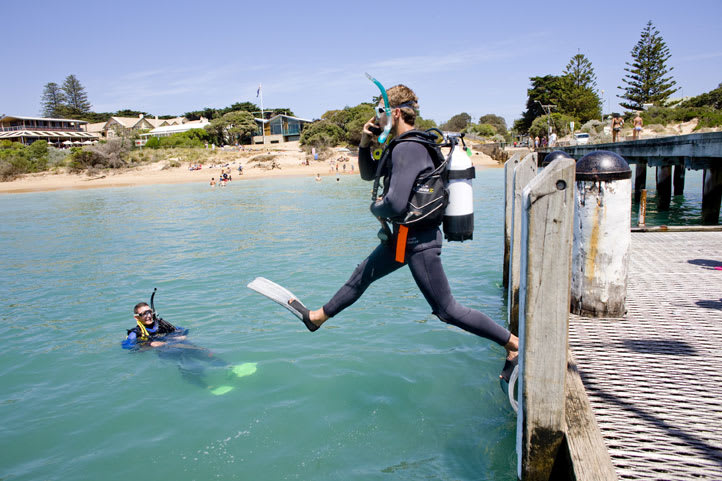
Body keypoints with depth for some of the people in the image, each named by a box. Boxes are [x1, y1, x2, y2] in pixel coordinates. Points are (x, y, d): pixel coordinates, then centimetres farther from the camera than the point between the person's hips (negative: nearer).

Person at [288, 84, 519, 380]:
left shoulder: (407, 149, -23)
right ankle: (318, 317, 40)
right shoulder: (405, 144, 10)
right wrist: (365, 143, 4)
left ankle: (513, 343, 13)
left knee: (446, 310, -1)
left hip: (418, 241, -10)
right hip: (404, 235, 10)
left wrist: (376, 207, -9)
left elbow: (396, 205, -31)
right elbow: (368, 174, 21)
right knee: (362, 275, 21)